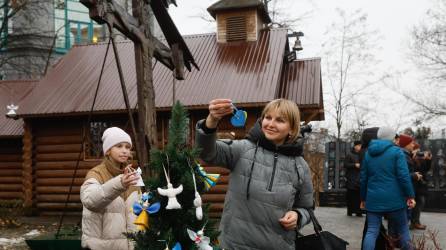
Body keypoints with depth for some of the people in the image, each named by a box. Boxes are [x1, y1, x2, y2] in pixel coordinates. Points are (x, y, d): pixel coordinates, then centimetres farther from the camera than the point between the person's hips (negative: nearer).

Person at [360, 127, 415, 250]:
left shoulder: (368, 153, 11)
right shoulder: (396, 151, -3)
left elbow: (363, 178, 13)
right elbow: (404, 176, -11)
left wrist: (363, 198, 19)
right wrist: (410, 196, -6)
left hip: (373, 199, 3)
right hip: (393, 199, -3)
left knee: (372, 231, 3)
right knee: (402, 230, 11)